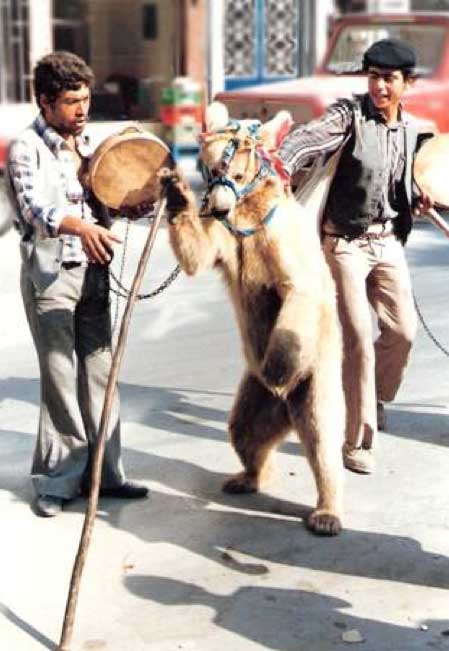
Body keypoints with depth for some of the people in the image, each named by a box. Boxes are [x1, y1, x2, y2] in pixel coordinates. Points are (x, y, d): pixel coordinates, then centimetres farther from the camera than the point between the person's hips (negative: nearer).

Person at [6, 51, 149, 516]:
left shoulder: (86, 145, 15)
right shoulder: (27, 149, -7)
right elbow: (35, 206, -23)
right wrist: (80, 227, -41)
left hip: (92, 269, 7)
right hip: (50, 273, -6)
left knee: (99, 373, 8)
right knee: (61, 378, -6)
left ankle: (102, 472, 16)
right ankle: (56, 480, 5)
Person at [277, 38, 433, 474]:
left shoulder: (412, 131, 9)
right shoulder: (350, 114, -9)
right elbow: (310, 136, -29)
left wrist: (419, 201, 0)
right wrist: (283, 162, -49)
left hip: (388, 242, 5)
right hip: (345, 241, -5)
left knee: (402, 330, 4)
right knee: (358, 336, -7)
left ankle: (376, 398, 34)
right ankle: (357, 440, 4)